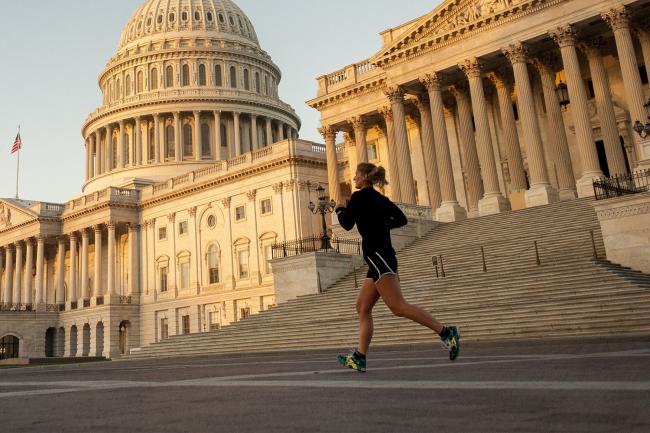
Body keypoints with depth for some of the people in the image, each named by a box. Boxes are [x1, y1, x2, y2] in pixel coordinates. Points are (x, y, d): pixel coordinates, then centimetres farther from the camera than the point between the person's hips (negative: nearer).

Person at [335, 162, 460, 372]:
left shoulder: (359, 197, -5)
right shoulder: (380, 199, 18)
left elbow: (347, 224, -4)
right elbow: (402, 219, 21)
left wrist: (340, 210, 15)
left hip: (377, 256, -10)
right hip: (384, 258, 10)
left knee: (398, 307, -15)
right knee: (363, 308, 8)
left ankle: (446, 332, -19)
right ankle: (359, 358, 7)